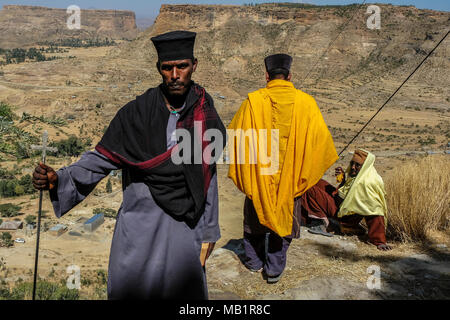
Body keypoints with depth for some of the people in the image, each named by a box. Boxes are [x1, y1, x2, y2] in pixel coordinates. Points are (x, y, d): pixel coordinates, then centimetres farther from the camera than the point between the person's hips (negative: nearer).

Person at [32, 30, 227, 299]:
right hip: (138, 225, -1)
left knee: (186, 290, 12)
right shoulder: (135, 113, -7)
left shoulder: (206, 116, -2)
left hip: (184, 228, 1)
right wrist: (59, 178, -21)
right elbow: (102, 158, -4)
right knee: (129, 291, 9)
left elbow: (207, 178, 3)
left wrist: (208, 233, 6)